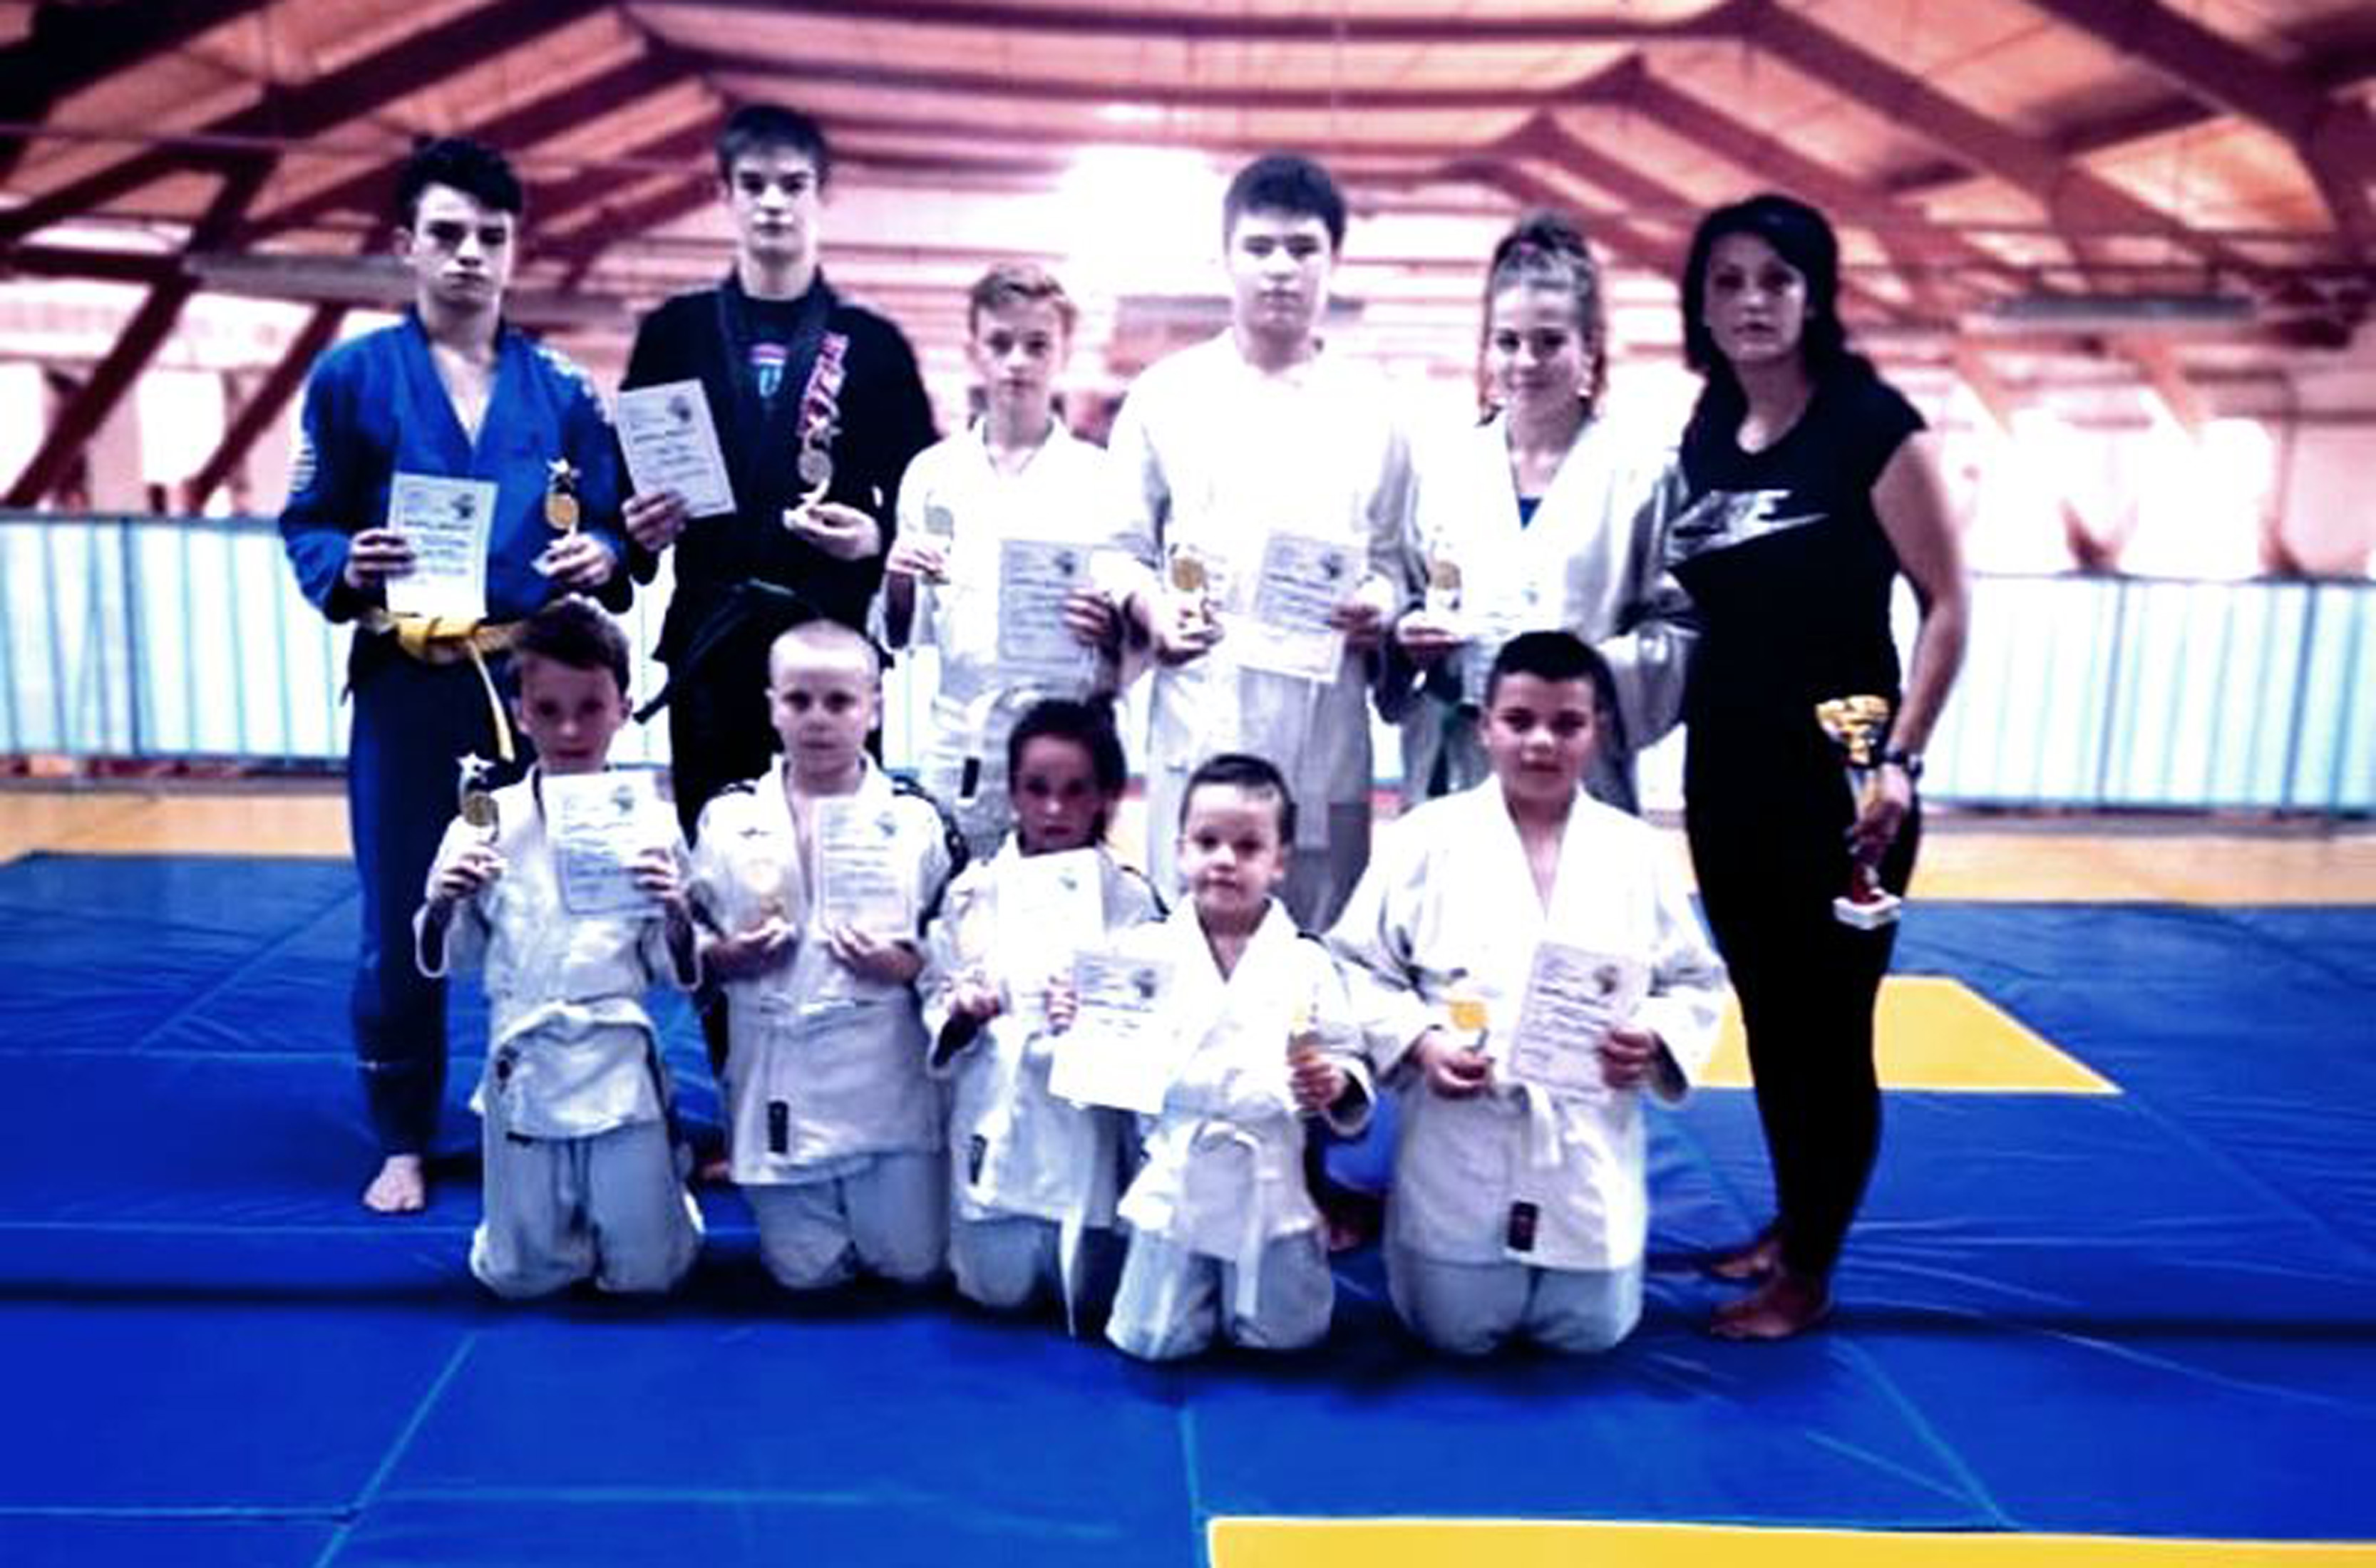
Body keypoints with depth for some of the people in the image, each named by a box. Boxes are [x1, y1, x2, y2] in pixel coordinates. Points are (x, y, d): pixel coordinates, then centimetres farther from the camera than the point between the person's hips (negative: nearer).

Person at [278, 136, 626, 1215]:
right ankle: (403, 1143, 23)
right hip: (407, 687, -1)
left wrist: (601, 557, -13)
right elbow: (306, 525, 3)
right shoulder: (352, 377, 3)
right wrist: (348, 567, -18)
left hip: (537, 681, 1)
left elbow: (610, 527, 9)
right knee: (400, 924, 5)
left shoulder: (561, 390, 7)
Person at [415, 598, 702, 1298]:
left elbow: (679, 971, -1)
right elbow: (442, 959, 5)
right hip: (524, 1068, 1)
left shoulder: (650, 823, -5)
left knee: (645, 1272, 6)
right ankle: (569, 1211, 40)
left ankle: (661, 1182, 36)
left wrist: (676, 912, -21)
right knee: (521, 1275, 10)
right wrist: (445, 902, -14)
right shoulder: (486, 824, -3)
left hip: (620, 1065, -1)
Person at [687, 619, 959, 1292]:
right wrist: (723, 957, -11)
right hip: (777, 1086, 1)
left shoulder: (916, 820, -2)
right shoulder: (728, 819, 2)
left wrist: (907, 965, -15)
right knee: (805, 1272, 8)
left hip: (889, 1084, -1)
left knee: (912, 1263, 5)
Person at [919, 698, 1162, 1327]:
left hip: (1090, 1116, -1)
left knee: (1081, 1289, 0)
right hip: (997, 1112, 1)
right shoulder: (975, 891, 0)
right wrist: (959, 1010, -16)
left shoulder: (1128, 898, -3)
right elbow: (935, 998, 5)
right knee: (999, 1287, -2)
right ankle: (979, 1231, 30)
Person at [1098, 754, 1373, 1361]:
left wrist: (1337, 1084, -20)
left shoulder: (1307, 964, -2)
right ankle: (1205, 1280, 31)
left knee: (1284, 1338, 5)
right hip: (1174, 1180, 1)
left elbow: (1350, 1061, 2)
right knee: (1153, 1341, 1)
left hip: (1270, 1185, 0)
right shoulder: (1145, 951, -1)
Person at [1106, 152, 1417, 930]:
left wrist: (1381, 603, -5)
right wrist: (1151, 610, -10)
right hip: (1199, 721, -1)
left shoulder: (1369, 409, 13)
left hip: (1328, 723, 2)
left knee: (1321, 944, 5)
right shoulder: (1169, 393, 8)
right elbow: (1121, 546, 9)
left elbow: (1393, 556, 16)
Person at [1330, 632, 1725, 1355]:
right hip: (1459, 1146, -2)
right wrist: (1419, 1043, -18)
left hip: (1589, 1149, 2)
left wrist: (1653, 1041, -11)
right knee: (1456, 1334, 5)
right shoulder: (1427, 837, -5)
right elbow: (1360, 968, -2)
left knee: (1589, 1335, 8)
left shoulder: (1638, 852, 1)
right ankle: (1395, 1224, 36)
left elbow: (1697, 982, 9)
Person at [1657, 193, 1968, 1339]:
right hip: (1727, 773, 6)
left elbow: (1945, 604, -10)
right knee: (1765, 1011, 15)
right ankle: (1790, 1218, 32)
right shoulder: (1703, 438, 8)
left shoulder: (1869, 422, -9)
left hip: (1838, 775, -6)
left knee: (1829, 1021, 3)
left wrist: (1901, 758, -16)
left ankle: (1811, 1271, 16)